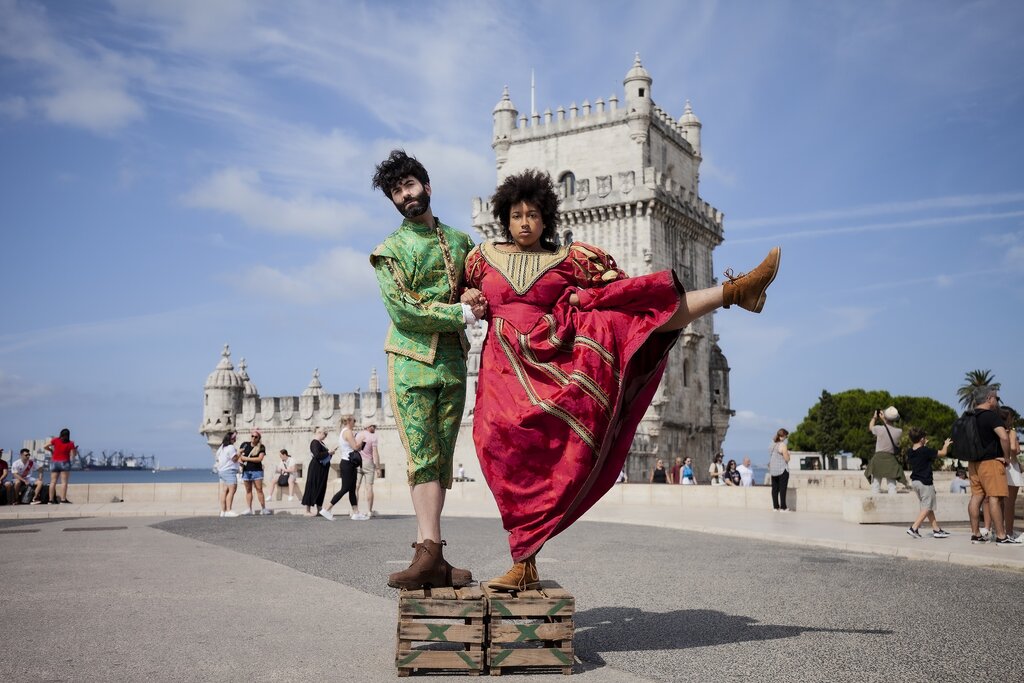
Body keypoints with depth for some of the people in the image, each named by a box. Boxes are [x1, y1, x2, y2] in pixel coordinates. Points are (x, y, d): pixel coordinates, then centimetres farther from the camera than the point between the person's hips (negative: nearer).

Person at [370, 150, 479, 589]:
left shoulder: (461, 241, 16)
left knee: (441, 461, 3)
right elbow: (403, 311, -10)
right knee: (423, 459, -10)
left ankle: (429, 556, 7)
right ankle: (430, 555, -14)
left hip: (453, 363, 4)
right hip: (411, 362, -4)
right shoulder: (390, 250, 2)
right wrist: (462, 313, -11)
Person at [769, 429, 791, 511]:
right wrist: (788, 452, 0)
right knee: (783, 488, -1)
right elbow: (787, 459, -15)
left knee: (775, 488, 10)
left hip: (773, 469, 7)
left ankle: (775, 506, 13)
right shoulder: (783, 445, -16)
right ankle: (783, 507, -1)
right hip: (782, 470, -7)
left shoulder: (773, 443, 6)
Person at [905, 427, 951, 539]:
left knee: (928, 507, 15)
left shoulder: (910, 452, 3)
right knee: (927, 508, -1)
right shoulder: (926, 451, -16)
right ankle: (914, 528, -11)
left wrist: (924, 446, 28)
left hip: (914, 482, 8)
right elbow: (943, 453, -5)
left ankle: (936, 529, 20)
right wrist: (946, 445, 14)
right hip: (925, 482, -8)